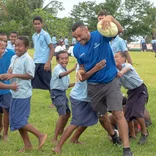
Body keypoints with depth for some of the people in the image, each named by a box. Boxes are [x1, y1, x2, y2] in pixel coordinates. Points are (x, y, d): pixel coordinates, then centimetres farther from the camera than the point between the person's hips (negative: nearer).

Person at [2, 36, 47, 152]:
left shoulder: (27, 59, -15)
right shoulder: (14, 58, 11)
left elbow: (30, 75, -21)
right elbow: (11, 70, 16)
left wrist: (14, 75, -22)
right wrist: (7, 75, -7)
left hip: (23, 94, -9)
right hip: (16, 93, 9)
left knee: (19, 120, -8)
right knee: (15, 119, 12)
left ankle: (40, 135, 4)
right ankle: (27, 144, 21)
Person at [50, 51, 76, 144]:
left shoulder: (66, 70, 14)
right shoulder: (57, 68, -13)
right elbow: (61, 74, -39)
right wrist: (73, 69, -52)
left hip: (63, 92, 9)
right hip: (57, 93, -9)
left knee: (68, 113, 21)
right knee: (63, 114, -19)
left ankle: (61, 131, 45)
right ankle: (54, 139, -16)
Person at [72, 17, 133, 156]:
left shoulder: (100, 36, -13)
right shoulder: (77, 49, -3)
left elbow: (120, 30, -26)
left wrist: (110, 18, -44)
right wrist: (81, 72, -14)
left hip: (111, 81, -4)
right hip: (94, 86, 4)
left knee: (119, 114, -13)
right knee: (102, 117, 15)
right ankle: (113, 134, 46)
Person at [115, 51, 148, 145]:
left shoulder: (127, 65, -23)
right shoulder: (116, 70, -3)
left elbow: (127, 68, -46)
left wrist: (122, 72, -69)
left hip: (140, 90, -7)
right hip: (131, 92, 7)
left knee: (138, 113, -19)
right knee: (127, 115, 3)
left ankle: (144, 133, 4)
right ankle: (133, 134, 23)